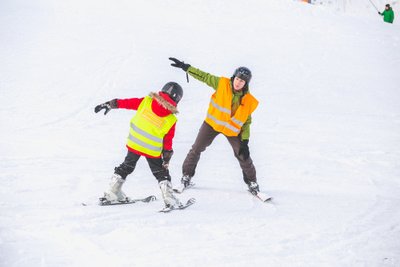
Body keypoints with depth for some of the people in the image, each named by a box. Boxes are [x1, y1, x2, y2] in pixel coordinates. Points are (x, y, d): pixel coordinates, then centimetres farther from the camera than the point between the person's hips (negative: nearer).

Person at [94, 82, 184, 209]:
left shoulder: (145, 102, -12)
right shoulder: (171, 120, -16)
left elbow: (125, 103, -5)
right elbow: (168, 141, -8)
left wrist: (109, 104, 7)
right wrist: (167, 158, 3)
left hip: (134, 144, 3)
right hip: (153, 151, -3)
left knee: (126, 167, 22)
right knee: (161, 173, 12)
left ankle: (112, 193, 24)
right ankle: (169, 199, 5)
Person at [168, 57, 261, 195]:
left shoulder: (248, 101, -13)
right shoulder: (222, 84, -14)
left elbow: (247, 122, -5)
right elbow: (204, 76, -5)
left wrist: (245, 142, -11)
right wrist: (185, 67, -8)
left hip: (232, 129, 0)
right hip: (213, 123, 0)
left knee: (243, 155, -2)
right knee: (197, 149, -1)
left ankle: (252, 182, 16)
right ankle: (186, 177, 13)